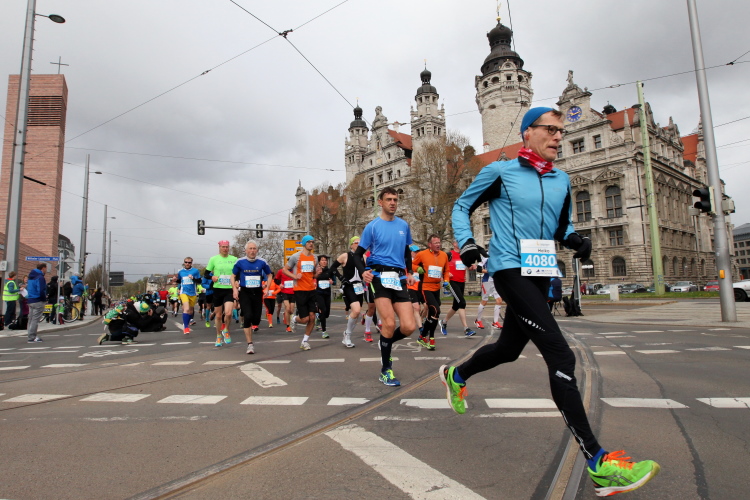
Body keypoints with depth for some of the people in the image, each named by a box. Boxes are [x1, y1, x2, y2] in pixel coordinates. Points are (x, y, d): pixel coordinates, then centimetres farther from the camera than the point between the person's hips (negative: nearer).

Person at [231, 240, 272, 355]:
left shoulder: (262, 262, -2)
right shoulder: (240, 262, -3)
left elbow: (269, 275, 12)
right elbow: (233, 276, 9)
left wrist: (267, 288, 2)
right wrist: (234, 289, -3)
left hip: (257, 292, 2)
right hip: (244, 292, -1)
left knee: (256, 318, 0)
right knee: (248, 317, -13)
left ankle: (252, 326, 39)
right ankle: (250, 344, -3)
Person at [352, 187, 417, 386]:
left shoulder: (404, 225, 13)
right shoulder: (372, 226, 1)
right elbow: (357, 254, 4)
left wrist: (409, 272, 12)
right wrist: (363, 272, -15)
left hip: (399, 278, 4)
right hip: (379, 276, -4)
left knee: (409, 327, -6)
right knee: (389, 323, -15)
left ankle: (386, 343, 27)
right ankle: (385, 370, 6)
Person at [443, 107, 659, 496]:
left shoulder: (561, 180, 16)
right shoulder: (500, 172, -1)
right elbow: (462, 206, 8)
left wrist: (574, 239, 2)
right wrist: (466, 243, -7)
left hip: (541, 276, 8)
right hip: (511, 270, -8)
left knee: (509, 348, 18)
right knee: (561, 356, -18)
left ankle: (456, 376, 46)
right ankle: (598, 463, -12)